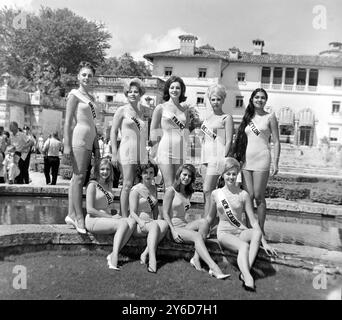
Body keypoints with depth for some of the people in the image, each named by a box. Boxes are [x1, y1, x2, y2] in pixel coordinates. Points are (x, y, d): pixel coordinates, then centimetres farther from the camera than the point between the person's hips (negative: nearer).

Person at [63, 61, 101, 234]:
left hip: (89, 140, 8)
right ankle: (79, 217, -2)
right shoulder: (74, 94, 0)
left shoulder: (91, 97, 22)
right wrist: (67, 145, -14)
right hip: (78, 138, -8)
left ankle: (71, 214, 15)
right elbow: (67, 122, -6)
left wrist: (96, 146, 19)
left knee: (77, 177, 9)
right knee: (79, 177, -8)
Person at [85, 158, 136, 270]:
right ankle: (114, 257, -25)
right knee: (123, 224, -28)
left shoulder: (108, 185, 18)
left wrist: (114, 215, 1)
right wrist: (111, 217, -14)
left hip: (107, 218, 7)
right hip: (93, 220, -6)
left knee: (131, 222, -21)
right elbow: (90, 210, -12)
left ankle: (113, 255, -21)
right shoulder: (93, 185, -4)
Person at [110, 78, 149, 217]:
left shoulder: (144, 110, 13)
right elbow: (113, 132, -1)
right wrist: (114, 153, -7)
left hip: (142, 153, 4)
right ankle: (124, 218, -2)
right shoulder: (122, 110, 1)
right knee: (127, 185, -8)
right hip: (127, 151, -4)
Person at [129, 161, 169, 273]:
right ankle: (152, 260, -39)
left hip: (151, 221, 5)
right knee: (154, 226, -34)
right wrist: (141, 222, -28)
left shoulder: (154, 188, 15)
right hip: (136, 224, -5)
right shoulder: (136, 190, -4)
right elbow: (132, 212, -10)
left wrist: (159, 219, 0)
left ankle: (145, 254, -29)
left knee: (165, 224, -27)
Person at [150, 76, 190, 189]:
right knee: (169, 187, -7)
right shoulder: (160, 108, 3)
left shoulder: (185, 110, 14)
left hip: (181, 151, 4)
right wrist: (153, 151, -1)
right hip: (166, 150, -4)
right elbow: (153, 132, 3)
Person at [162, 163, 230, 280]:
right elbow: (165, 213, -9)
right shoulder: (171, 190, -4)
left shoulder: (188, 193, 16)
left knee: (204, 222, -24)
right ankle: (214, 269, -40)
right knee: (197, 236, -31)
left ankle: (196, 259, -29)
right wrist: (173, 231, -19)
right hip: (172, 226, -6)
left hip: (184, 224, 6)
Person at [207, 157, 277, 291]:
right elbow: (210, 217, 17)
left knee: (257, 233, -33)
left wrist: (264, 242, -6)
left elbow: (253, 221, -1)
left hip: (241, 232, 1)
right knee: (244, 246, -33)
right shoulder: (216, 194, 2)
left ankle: (244, 272, -34)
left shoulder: (243, 195, -1)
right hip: (224, 233, -1)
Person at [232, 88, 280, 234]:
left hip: (261, 159, -3)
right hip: (245, 159, 3)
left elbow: (276, 142, 2)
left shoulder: (270, 117, 4)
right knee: (248, 196, 2)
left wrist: (275, 162, -7)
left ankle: (260, 230, 9)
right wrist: (236, 156, 11)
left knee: (259, 196, -3)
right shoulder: (247, 117, 15)